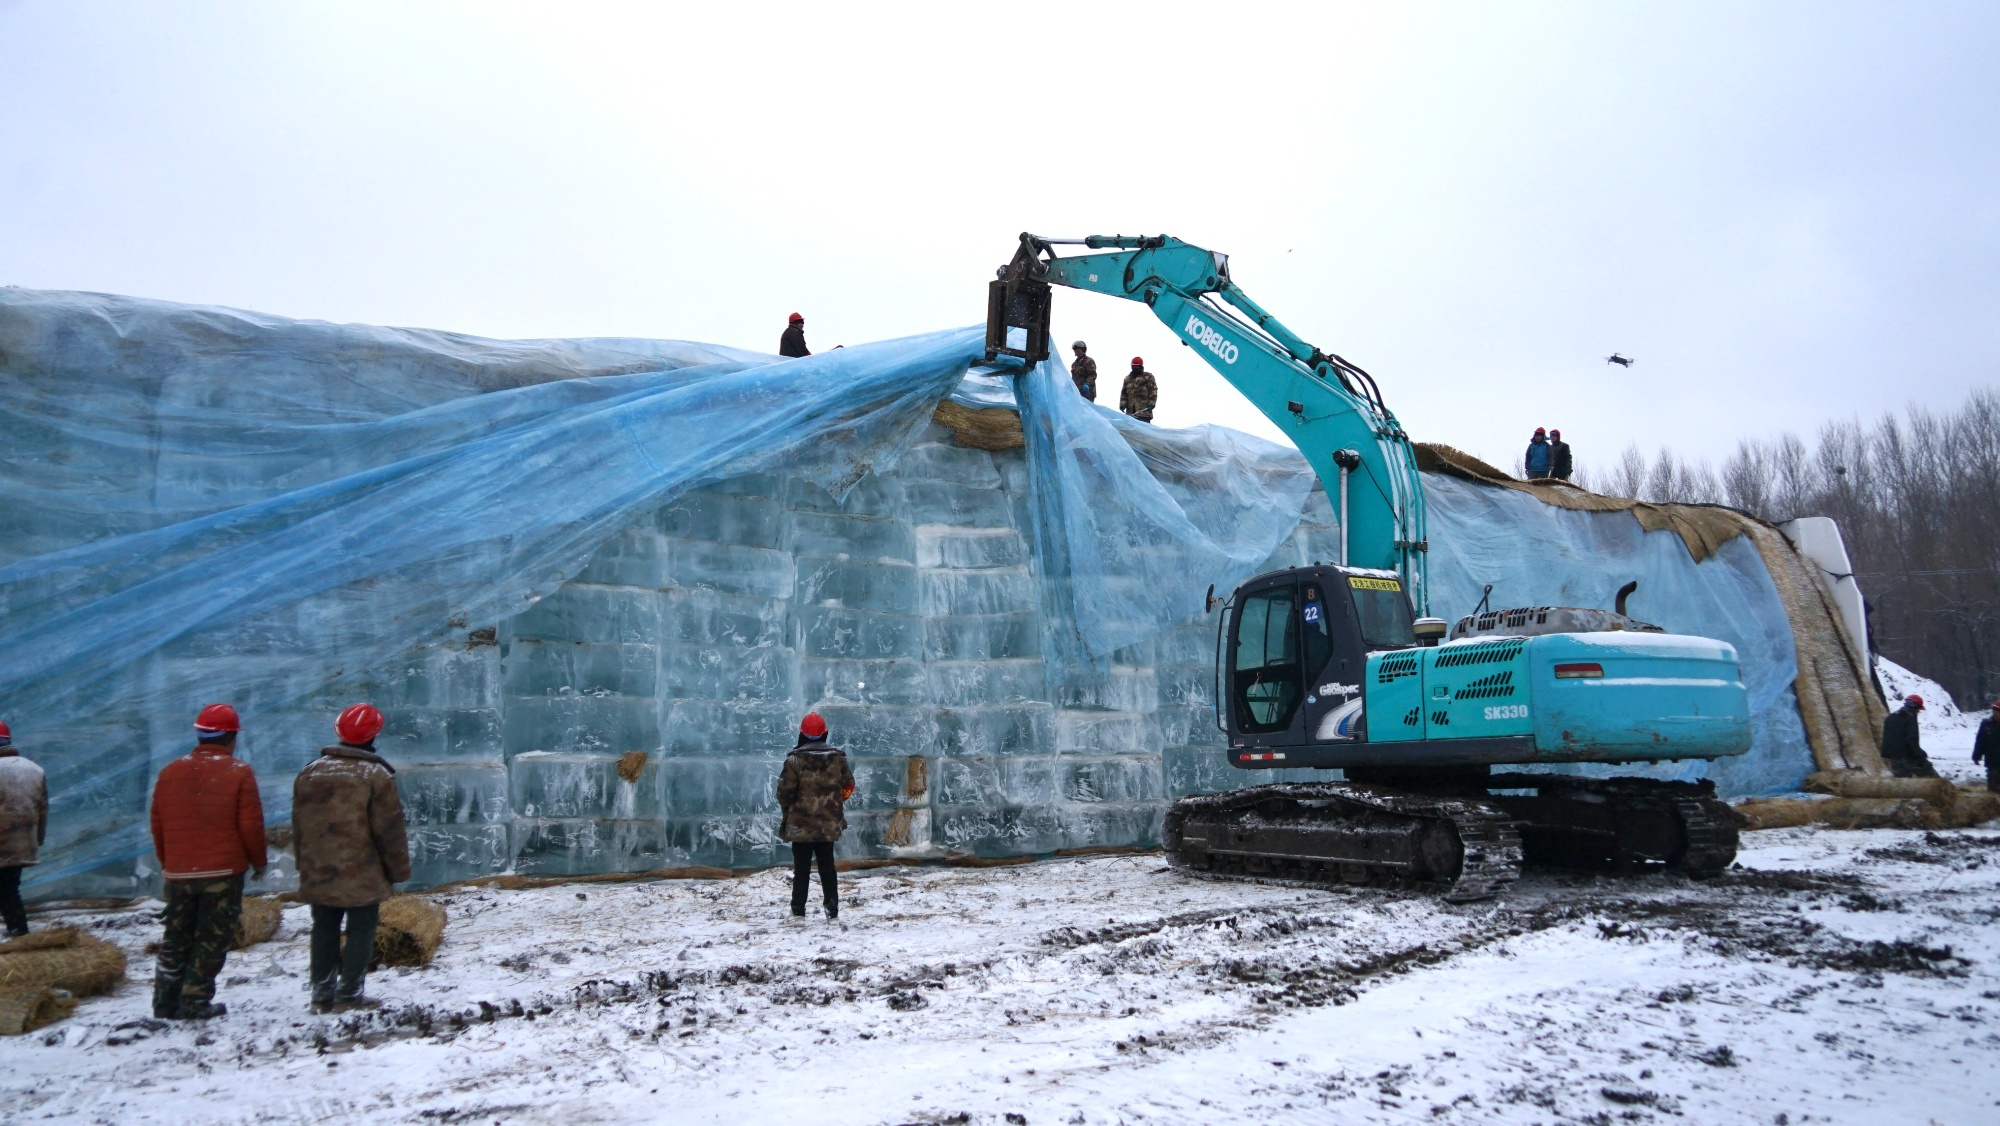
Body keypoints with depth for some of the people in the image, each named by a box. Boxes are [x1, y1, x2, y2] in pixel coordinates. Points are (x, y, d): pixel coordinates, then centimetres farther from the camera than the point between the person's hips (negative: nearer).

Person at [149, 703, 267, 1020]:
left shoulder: (170, 772, 6)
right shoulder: (239, 773, -8)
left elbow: (157, 825, 11)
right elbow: (251, 825, -9)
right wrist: (259, 861, 5)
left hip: (178, 873, 5)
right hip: (224, 872, -5)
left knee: (176, 938, 16)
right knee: (212, 939, 3)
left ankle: (165, 1002, 18)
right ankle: (195, 1003, 2)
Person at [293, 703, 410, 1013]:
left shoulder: (309, 772, 7)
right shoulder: (376, 775, -11)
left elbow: (299, 826, 13)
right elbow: (390, 829, -10)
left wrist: (305, 865, 23)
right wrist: (398, 870, 0)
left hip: (318, 874, 5)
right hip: (362, 875, -5)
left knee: (324, 930, 14)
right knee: (360, 930, 3)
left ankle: (322, 995, 17)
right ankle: (349, 995, 2)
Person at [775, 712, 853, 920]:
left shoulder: (795, 759, -12)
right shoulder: (837, 758, -1)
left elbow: (784, 790, -12)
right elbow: (848, 786, 4)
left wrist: (787, 809, 8)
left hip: (800, 823, -3)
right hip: (829, 824, 3)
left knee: (801, 867, 6)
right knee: (827, 865, 12)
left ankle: (798, 908, 6)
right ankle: (832, 907, 8)